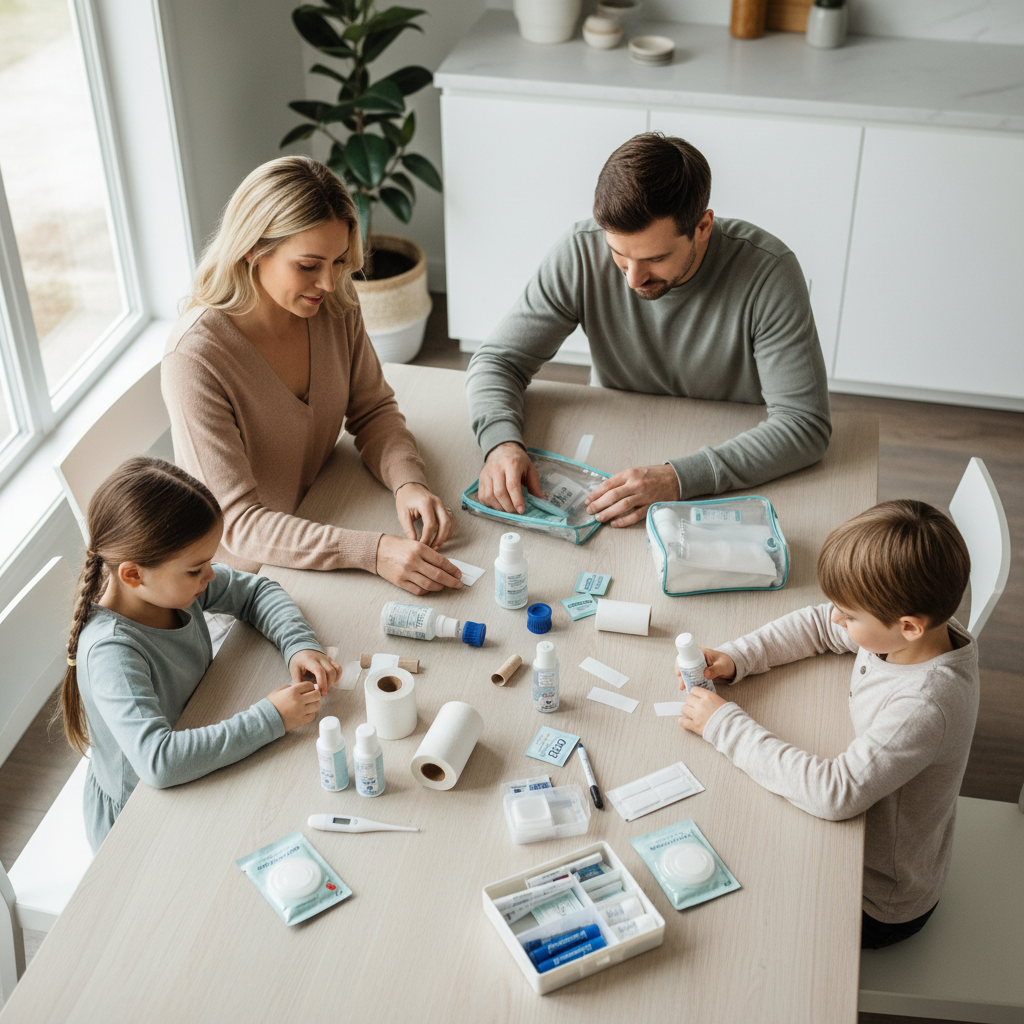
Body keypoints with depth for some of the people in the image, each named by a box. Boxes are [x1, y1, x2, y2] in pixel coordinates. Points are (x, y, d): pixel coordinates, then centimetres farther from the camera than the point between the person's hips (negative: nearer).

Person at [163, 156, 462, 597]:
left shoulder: (335, 305, -8)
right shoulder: (195, 359, -27)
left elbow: (372, 410, 5)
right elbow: (237, 523, -27)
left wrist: (407, 481, -18)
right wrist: (372, 552, -39)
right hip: (244, 574, -6)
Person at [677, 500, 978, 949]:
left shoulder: (926, 708, -39)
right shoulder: (924, 625, -15)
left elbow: (835, 793, -42)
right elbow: (818, 625, 1)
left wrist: (727, 724, -33)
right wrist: (735, 658, -13)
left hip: (879, 905, -7)